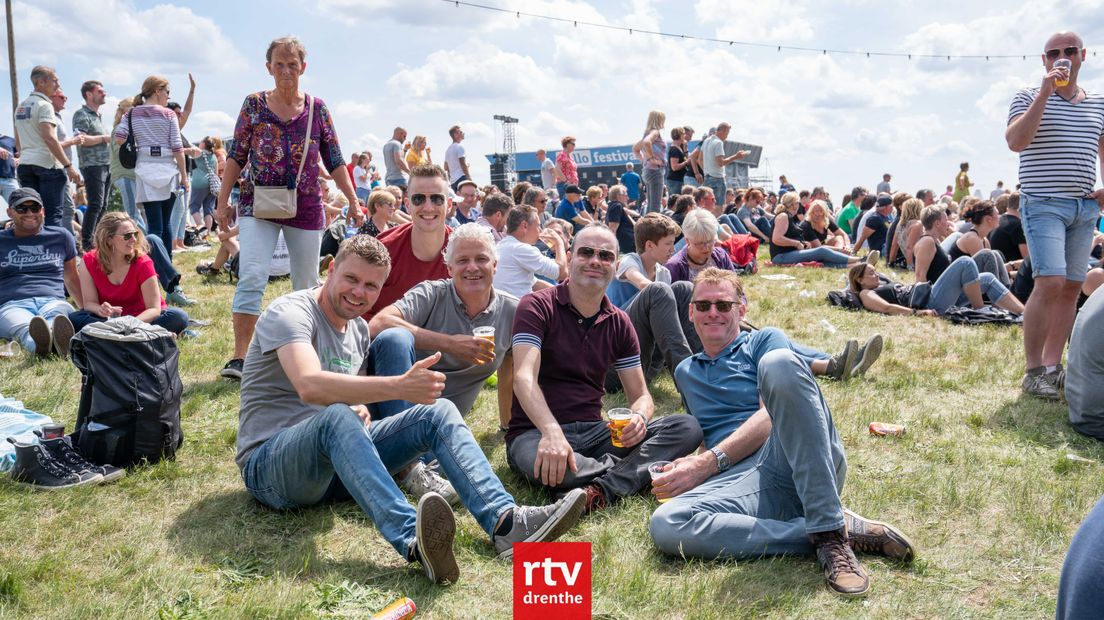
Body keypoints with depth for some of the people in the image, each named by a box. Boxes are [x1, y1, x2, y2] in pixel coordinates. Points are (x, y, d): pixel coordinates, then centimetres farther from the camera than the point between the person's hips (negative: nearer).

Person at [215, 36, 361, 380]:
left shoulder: (316, 108, 5)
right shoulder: (254, 104, 3)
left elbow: (334, 161, 6)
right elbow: (236, 156, 6)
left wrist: (352, 200, 0)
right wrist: (223, 201, 2)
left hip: (306, 207, 1)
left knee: (306, 284, 10)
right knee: (251, 277, -15)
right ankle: (239, 358, -13)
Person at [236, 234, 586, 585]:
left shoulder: (359, 329, 13)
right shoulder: (291, 312, -12)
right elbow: (310, 387, -32)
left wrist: (359, 409, -4)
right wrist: (399, 387, -43)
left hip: (337, 462, 7)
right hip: (270, 464, -7)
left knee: (438, 411, -11)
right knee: (336, 417, -39)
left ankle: (506, 521, -32)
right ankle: (412, 541, -59)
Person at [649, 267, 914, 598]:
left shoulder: (765, 341, 16)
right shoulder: (684, 372, 30)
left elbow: (772, 415, 0)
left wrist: (709, 461, -9)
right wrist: (692, 461, 8)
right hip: (746, 477, 3)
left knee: (778, 362, -32)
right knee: (665, 525, -32)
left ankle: (829, 531, -30)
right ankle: (849, 528, -25)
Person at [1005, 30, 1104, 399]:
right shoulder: (1029, 98, 0)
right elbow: (1015, 141, -17)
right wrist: (1045, 93, -18)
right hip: (1044, 203, -6)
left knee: (1071, 287, 5)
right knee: (1050, 282, -17)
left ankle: (1052, 366, 13)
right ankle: (1033, 372, -9)